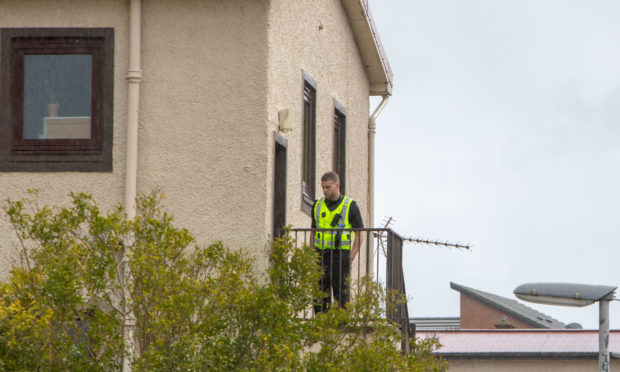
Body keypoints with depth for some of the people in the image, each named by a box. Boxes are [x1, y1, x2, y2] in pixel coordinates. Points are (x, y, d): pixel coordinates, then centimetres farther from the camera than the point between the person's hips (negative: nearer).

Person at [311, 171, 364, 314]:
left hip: (340, 255, -4)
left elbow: (359, 235, 0)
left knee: (341, 294, -5)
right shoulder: (318, 205, 11)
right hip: (321, 255, 4)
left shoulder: (350, 206, -2)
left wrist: (351, 258, -9)